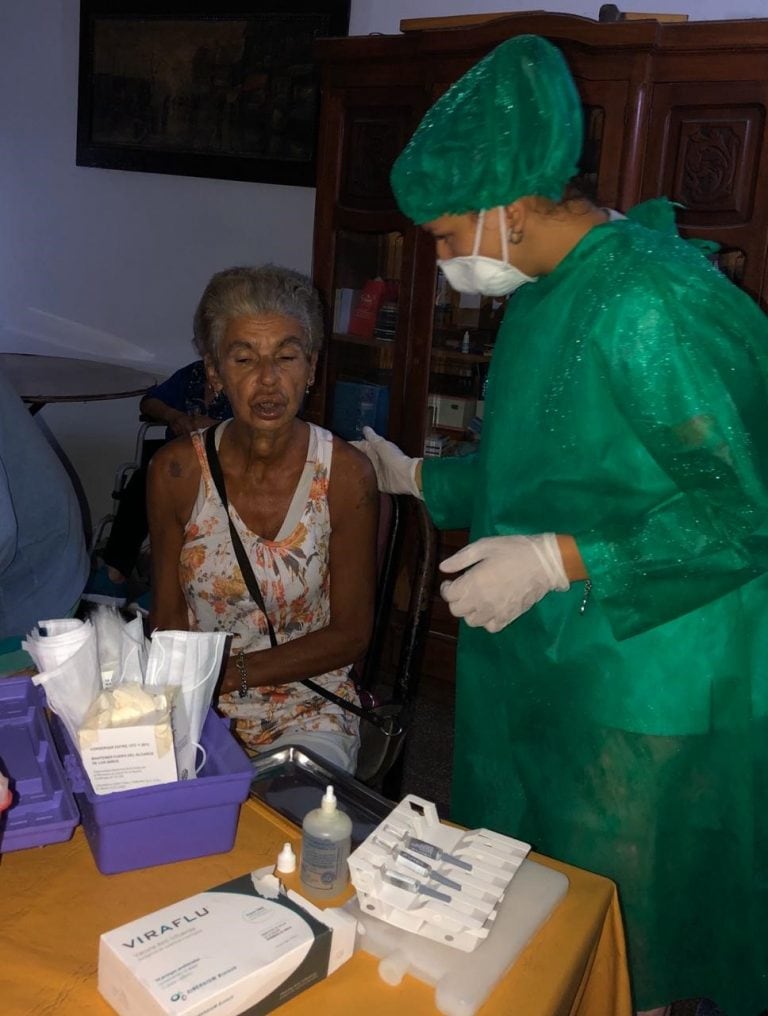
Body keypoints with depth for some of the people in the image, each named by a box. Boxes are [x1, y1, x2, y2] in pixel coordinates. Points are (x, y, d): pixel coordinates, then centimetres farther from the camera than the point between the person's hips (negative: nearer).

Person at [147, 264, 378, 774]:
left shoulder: (346, 474, -11)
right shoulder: (176, 470, -6)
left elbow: (351, 633, -6)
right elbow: (168, 616, 3)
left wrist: (235, 670, -15)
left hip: (309, 712, -2)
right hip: (198, 711, 2)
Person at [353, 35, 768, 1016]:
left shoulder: (648, 307, -24)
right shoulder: (548, 293, 7)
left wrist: (557, 561, -27)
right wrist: (416, 477, 23)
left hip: (641, 694, -9)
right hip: (539, 664, 9)